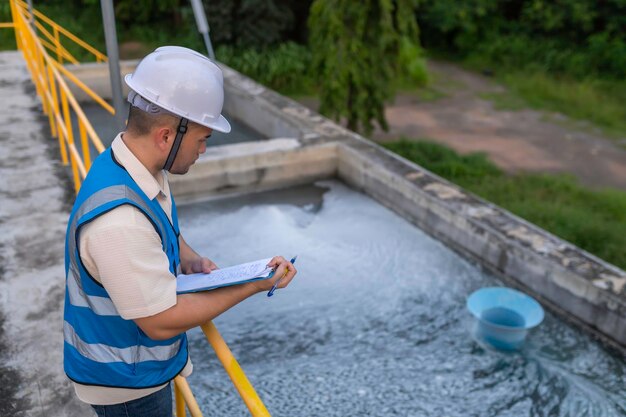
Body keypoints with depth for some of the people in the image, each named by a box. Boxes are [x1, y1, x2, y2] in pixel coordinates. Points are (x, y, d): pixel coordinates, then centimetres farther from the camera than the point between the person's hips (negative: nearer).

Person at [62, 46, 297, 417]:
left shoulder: (141, 168, -8)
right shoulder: (119, 219, -38)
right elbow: (162, 321, -29)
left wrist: (190, 260, -7)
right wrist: (254, 285, -24)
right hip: (124, 384, -8)